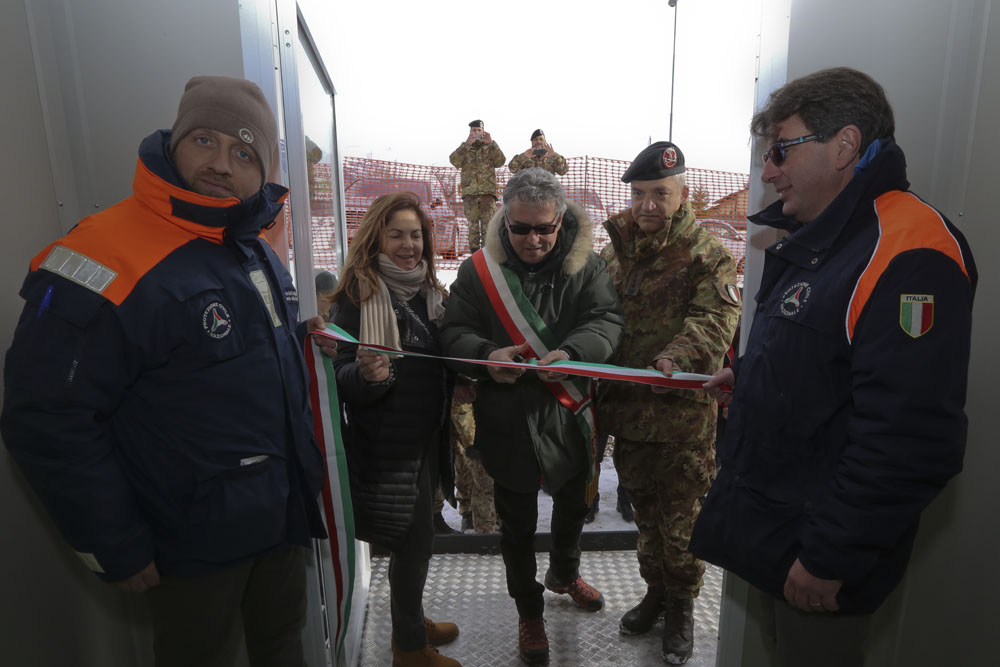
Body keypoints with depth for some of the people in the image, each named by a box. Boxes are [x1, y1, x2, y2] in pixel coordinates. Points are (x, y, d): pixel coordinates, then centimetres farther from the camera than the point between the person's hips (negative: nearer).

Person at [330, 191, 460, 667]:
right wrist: (367, 374, -35)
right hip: (388, 442, -6)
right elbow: (340, 378, -16)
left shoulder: (430, 292, 8)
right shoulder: (359, 294, -12)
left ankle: (410, 621, 39)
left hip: (426, 437, 7)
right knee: (414, 539, 2)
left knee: (414, 536, 18)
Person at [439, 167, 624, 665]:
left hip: (569, 416, 2)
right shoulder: (478, 270, -6)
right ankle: (529, 611, 39)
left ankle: (564, 574, 57)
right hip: (507, 422, -2)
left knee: (573, 504, 25)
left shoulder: (586, 265, -4)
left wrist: (572, 353, -34)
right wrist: (486, 355, -29)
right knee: (517, 522, 14)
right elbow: (453, 333, -6)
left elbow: (607, 321, -13)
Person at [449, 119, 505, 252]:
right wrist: (467, 144, -11)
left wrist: (491, 143, -10)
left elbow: (500, 161, -2)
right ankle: (474, 253, 4)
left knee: (488, 224, -7)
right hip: (470, 191, 0)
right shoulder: (464, 147, 16)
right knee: (473, 225, 0)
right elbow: (454, 160, -4)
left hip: (488, 191, 0)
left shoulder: (490, 147, 15)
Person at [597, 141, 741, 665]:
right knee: (645, 511, 21)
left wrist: (674, 359, -36)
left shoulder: (708, 255, -8)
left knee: (680, 518, 9)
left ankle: (682, 607, 32)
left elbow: (714, 321, -20)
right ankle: (655, 591, 42)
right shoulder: (614, 252, 8)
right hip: (627, 407, 5)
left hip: (683, 413, -5)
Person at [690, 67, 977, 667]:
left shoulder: (909, 254, -24)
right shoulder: (821, 240, 10)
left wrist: (829, 557, -23)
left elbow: (911, 442, -29)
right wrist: (749, 377, 9)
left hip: (817, 556, -9)